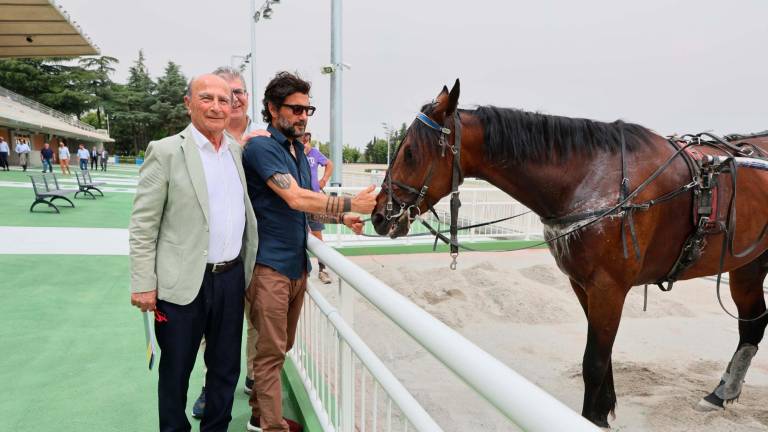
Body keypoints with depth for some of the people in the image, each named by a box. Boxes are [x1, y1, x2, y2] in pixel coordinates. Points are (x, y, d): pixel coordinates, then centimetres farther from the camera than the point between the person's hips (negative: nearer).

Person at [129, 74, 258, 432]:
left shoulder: (238, 150, 8)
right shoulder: (166, 151, -8)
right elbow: (143, 225, -8)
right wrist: (143, 283, -11)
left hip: (232, 278, 5)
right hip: (183, 282, -5)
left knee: (226, 367, 16)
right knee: (176, 370, 12)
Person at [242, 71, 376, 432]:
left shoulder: (299, 151, 14)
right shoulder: (261, 148, -13)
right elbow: (295, 198, -24)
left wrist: (341, 218, 5)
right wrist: (350, 204, -27)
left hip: (297, 263, 9)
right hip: (270, 264, -9)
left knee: (280, 346, 16)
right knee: (271, 351, -3)